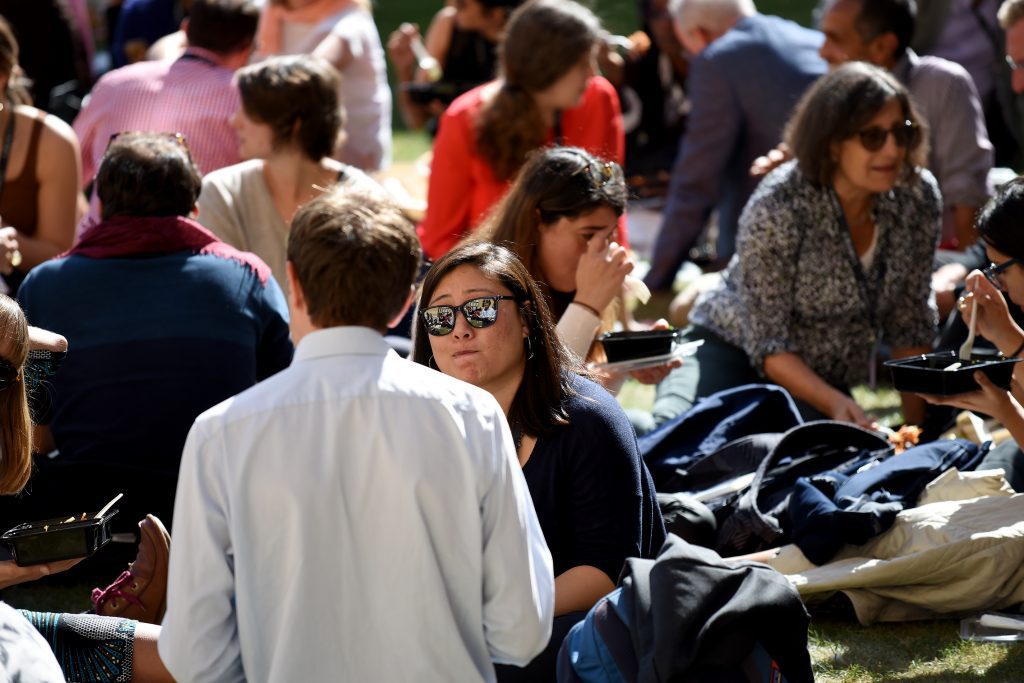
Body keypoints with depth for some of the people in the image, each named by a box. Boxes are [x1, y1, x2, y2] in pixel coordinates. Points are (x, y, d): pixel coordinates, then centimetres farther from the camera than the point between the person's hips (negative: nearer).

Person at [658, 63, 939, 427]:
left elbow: (910, 322, 0)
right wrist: (833, 404, -35)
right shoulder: (778, 206, -24)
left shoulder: (919, 198, -10)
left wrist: (916, 424, -5)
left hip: (829, 379, 5)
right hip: (735, 353, -5)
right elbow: (768, 343, -21)